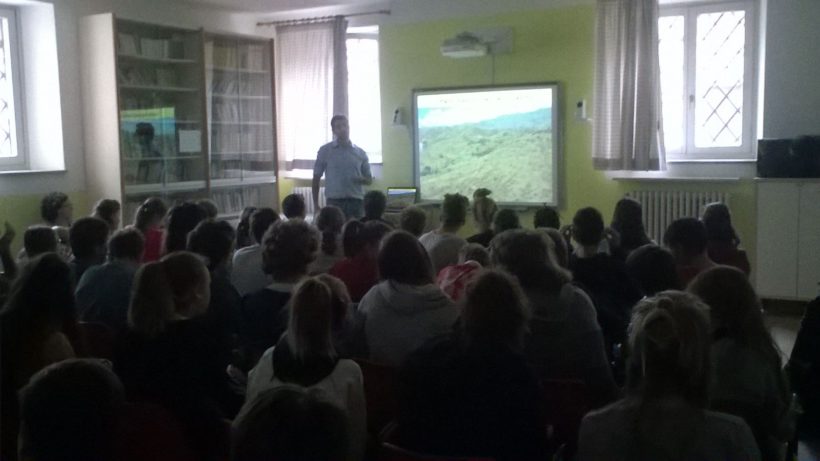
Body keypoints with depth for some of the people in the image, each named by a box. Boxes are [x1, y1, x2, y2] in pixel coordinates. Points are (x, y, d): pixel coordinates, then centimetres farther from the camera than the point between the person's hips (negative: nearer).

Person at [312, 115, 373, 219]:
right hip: (334, 201, -1)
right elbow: (316, 178, 8)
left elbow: (369, 180, 17)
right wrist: (316, 204, 2)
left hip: (356, 200, 2)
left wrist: (362, 180, -7)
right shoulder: (325, 151, 6)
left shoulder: (360, 153, 11)